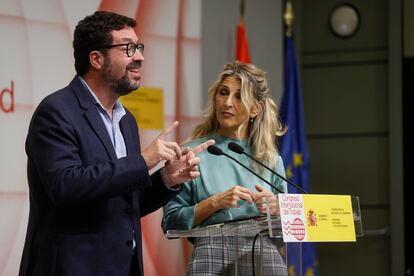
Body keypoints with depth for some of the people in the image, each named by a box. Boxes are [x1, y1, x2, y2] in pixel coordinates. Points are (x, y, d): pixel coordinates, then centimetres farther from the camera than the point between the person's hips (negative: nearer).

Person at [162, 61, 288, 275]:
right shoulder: (194, 153, 4)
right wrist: (214, 202, -11)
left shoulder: (270, 159, 12)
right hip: (212, 257, -2)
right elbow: (170, 223, 1)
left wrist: (275, 208, -4)